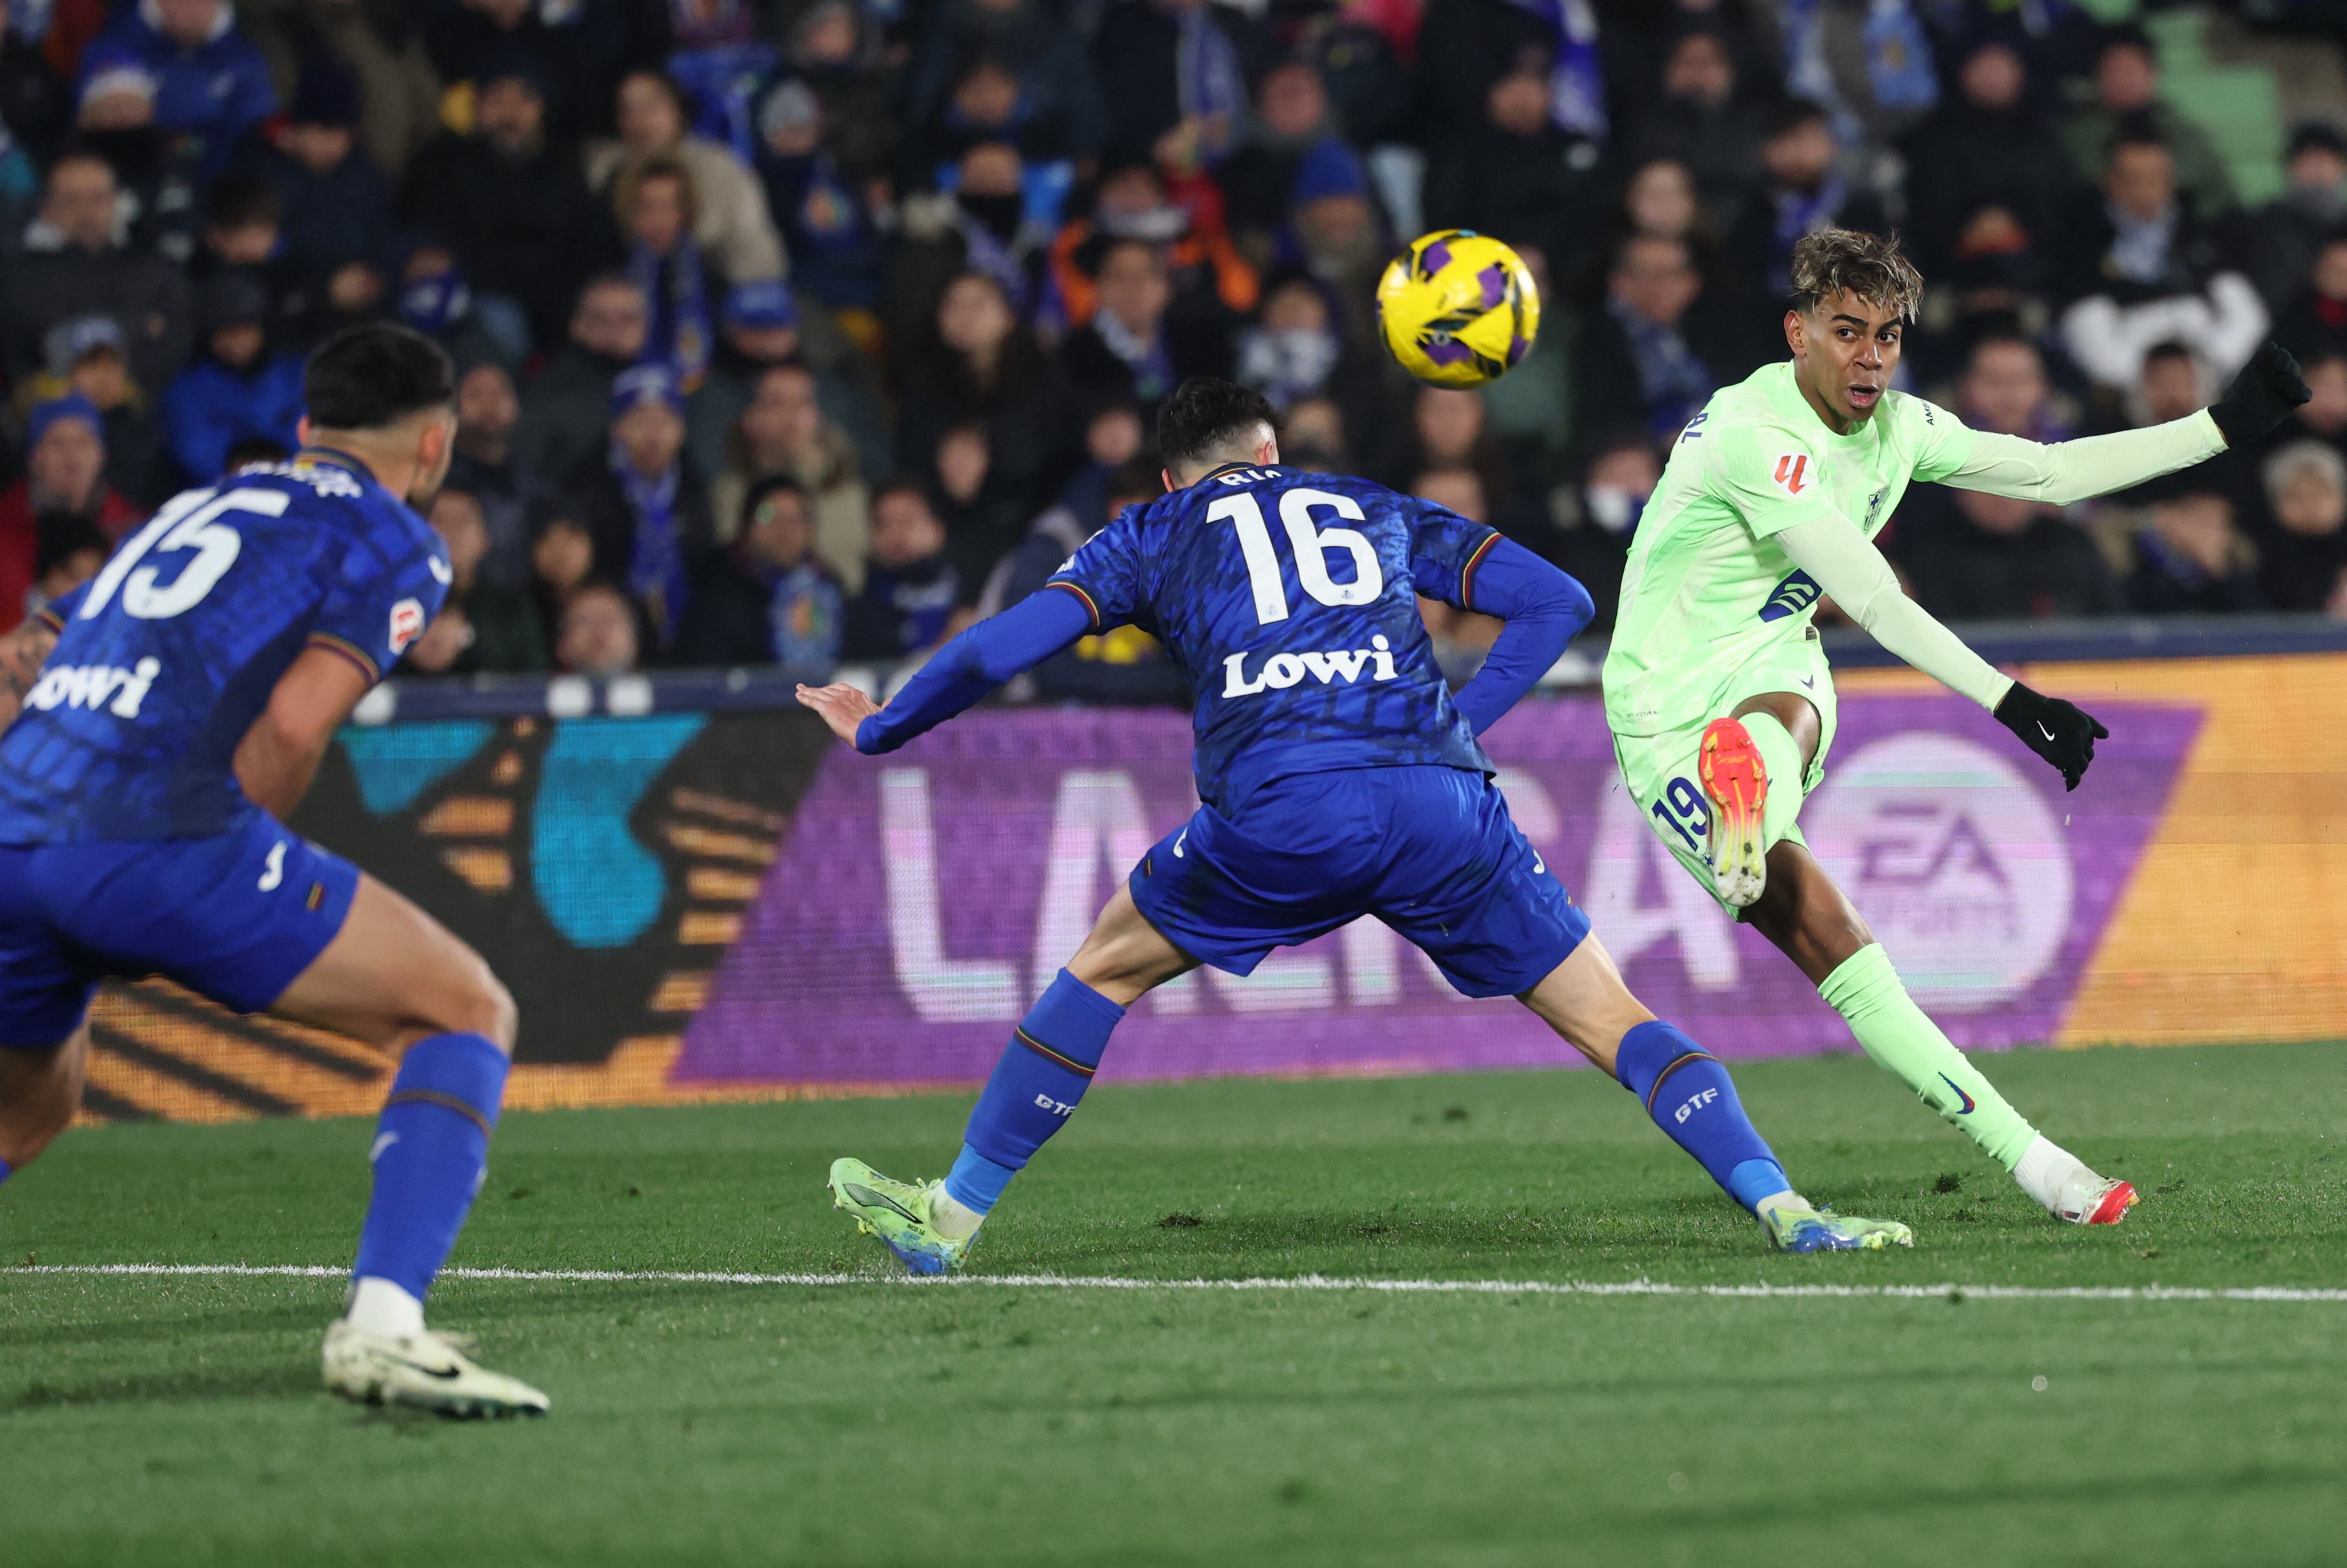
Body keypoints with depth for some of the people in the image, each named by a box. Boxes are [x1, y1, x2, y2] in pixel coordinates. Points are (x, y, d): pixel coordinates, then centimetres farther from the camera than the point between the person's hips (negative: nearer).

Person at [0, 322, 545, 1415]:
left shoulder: (195, 512, 31)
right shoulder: (393, 541, 11)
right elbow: (292, 724, -4)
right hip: (156, 829, -7)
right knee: (466, 1015, 5)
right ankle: (381, 1322, -15)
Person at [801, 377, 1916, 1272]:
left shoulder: (1154, 534, 26)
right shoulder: (1379, 508, 31)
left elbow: (995, 653, 19)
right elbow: (1557, 601, 24)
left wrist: (878, 733, 34)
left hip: (1277, 810, -1)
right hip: (1440, 797, 1)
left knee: (1106, 970, 22)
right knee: (1607, 1018, 9)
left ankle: (951, 1217, 23)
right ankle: (1783, 1210, -6)